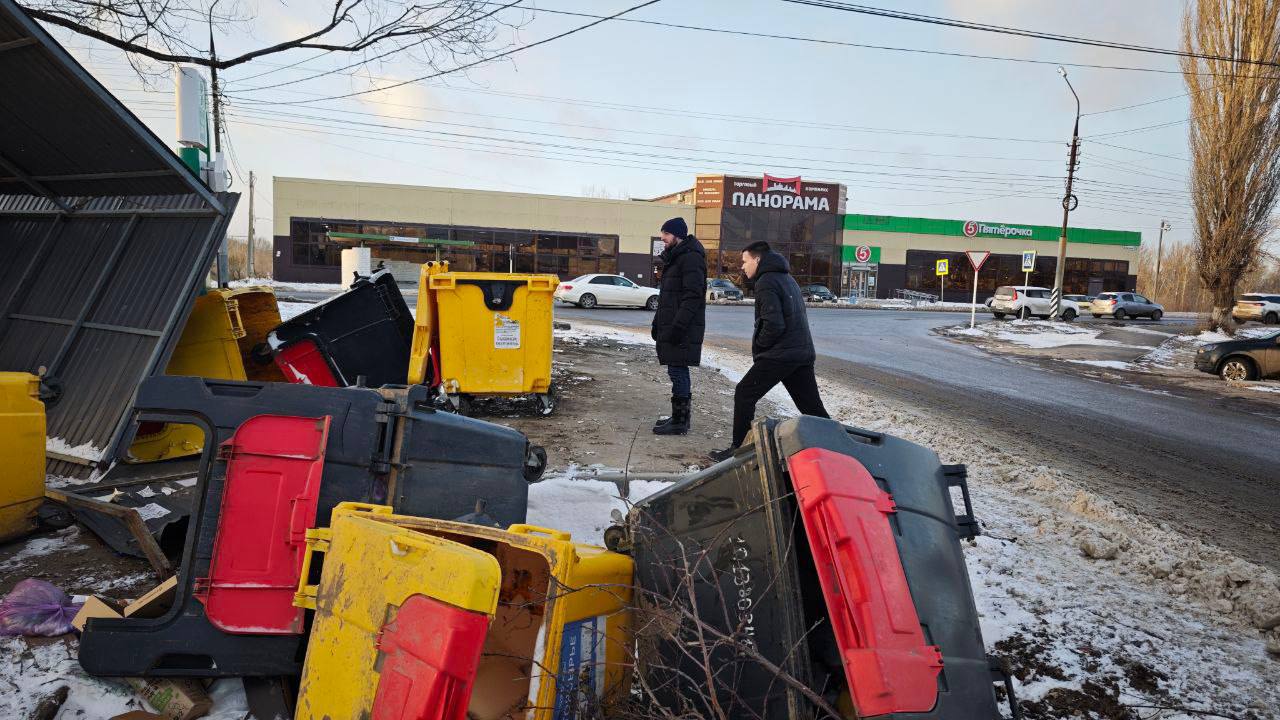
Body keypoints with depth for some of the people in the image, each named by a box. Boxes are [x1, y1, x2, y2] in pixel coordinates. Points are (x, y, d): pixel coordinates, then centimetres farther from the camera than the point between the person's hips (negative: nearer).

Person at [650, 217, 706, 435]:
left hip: (682, 329, -10)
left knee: (677, 371, -7)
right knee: (678, 371, 14)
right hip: (671, 327, 10)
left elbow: (693, 296, -21)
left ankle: (680, 421, -1)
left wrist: (677, 326, -24)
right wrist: (658, 322, 21)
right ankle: (681, 417, 23)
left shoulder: (691, 258, -14)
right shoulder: (674, 257, 19)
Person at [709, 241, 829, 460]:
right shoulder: (787, 278, 19)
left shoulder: (766, 282, -10)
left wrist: (758, 345, -4)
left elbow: (773, 325, -21)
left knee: (744, 395, 1)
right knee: (812, 407, 11)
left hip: (779, 355, -9)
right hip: (803, 353, 9)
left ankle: (738, 449, 3)